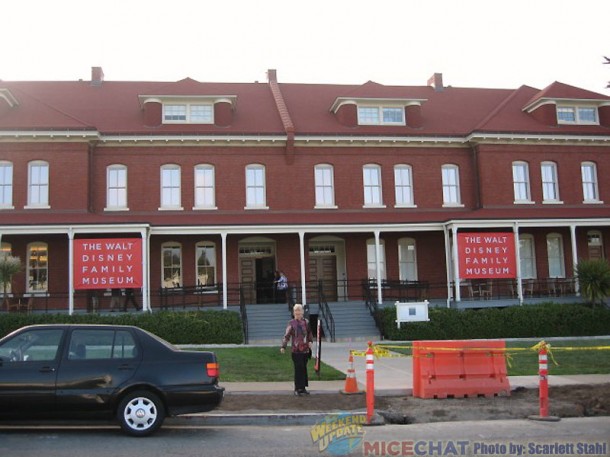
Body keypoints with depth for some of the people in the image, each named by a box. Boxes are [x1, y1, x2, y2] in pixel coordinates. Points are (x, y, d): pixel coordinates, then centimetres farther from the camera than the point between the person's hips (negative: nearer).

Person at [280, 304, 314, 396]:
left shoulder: (306, 322, 8)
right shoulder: (291, 323, -4)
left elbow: (309, 333, 20)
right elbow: (286, 336, -10)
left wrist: (310, 341, 3)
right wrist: (283, 346, -21)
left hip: (305, 350, 4)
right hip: (296, 351, -4)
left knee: (304, 369, 10)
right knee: (298, 369, -6)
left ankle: (303, 387, 19)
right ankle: (297, 388, 2)